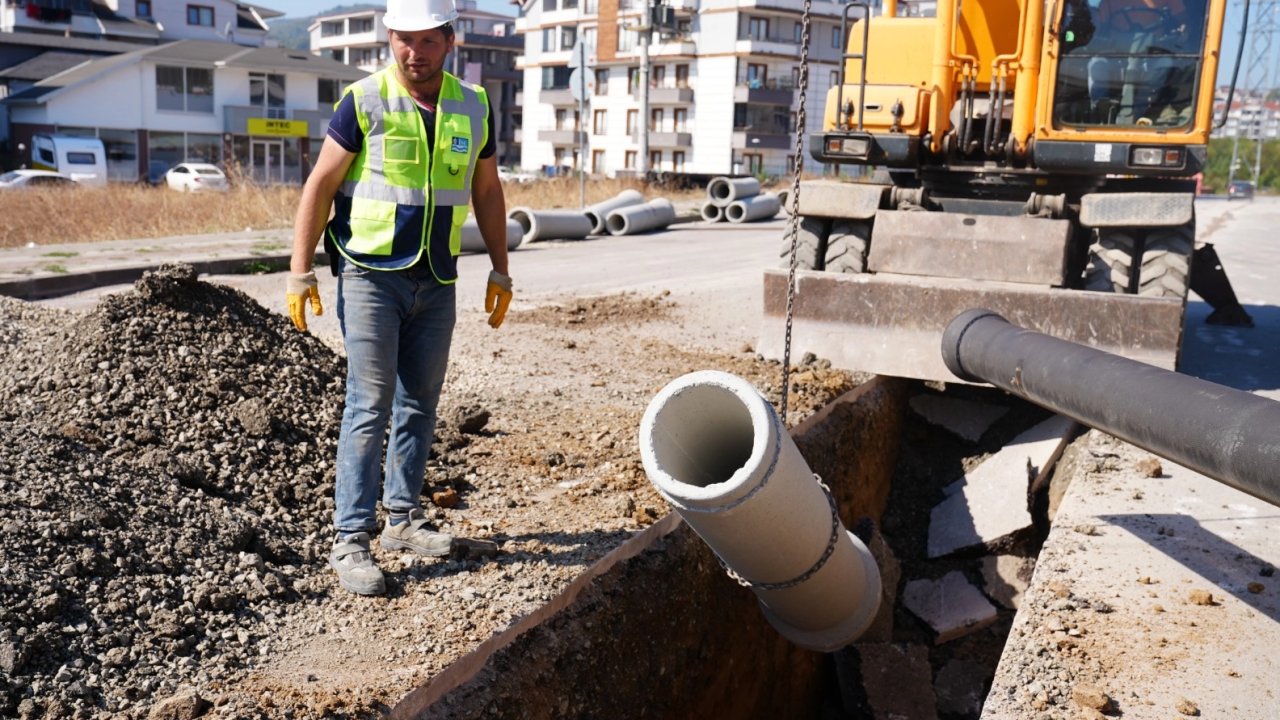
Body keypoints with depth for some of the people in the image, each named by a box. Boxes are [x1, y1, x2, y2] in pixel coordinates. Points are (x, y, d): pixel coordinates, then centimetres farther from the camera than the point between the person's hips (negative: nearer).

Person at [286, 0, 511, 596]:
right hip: (370, 275, -5)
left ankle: (403, 521, 24)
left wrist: (500, 271, 13)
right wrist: (300, 272, -11)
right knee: (371, 405, -7)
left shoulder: (473, 108, 7)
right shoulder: (363, 101, -6)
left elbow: (486, 192, 16)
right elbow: (320, 185, -5)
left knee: (419, 404, 11)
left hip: (437, 282, 5)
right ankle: (350, 540, 1)